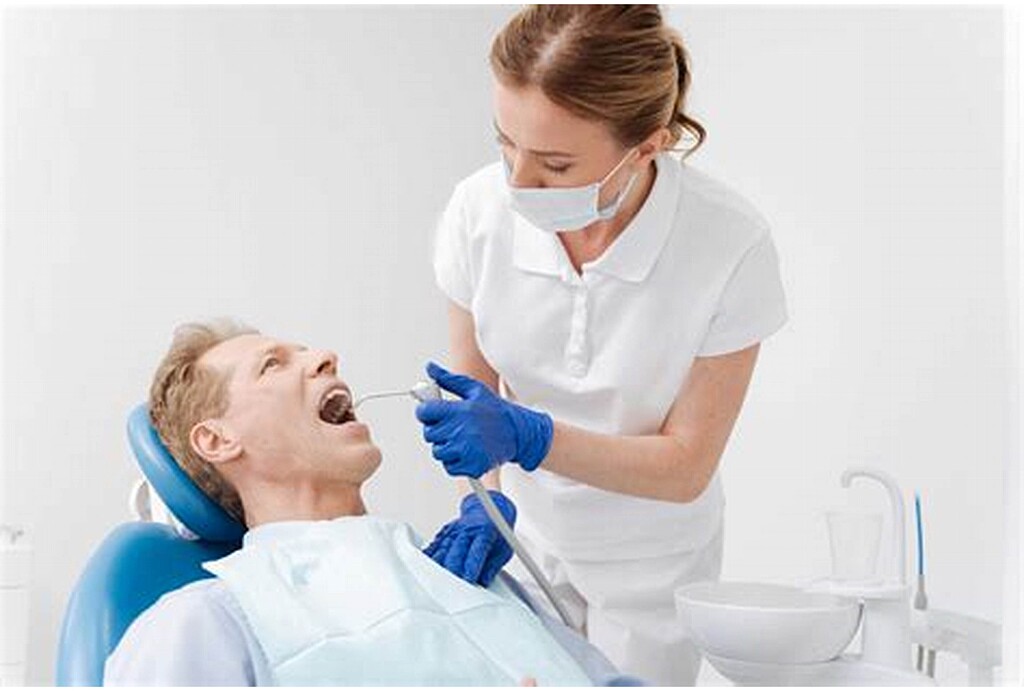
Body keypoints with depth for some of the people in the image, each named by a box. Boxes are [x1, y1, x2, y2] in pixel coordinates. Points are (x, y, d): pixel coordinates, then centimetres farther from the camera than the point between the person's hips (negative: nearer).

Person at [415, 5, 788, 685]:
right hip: (523, 537, 2)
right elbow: (472, 395, -5)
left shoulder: (730, 244, -28)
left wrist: (527, 438, -32)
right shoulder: (479, 209, -20)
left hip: (651, 560, -2)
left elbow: (684, 467, -19)